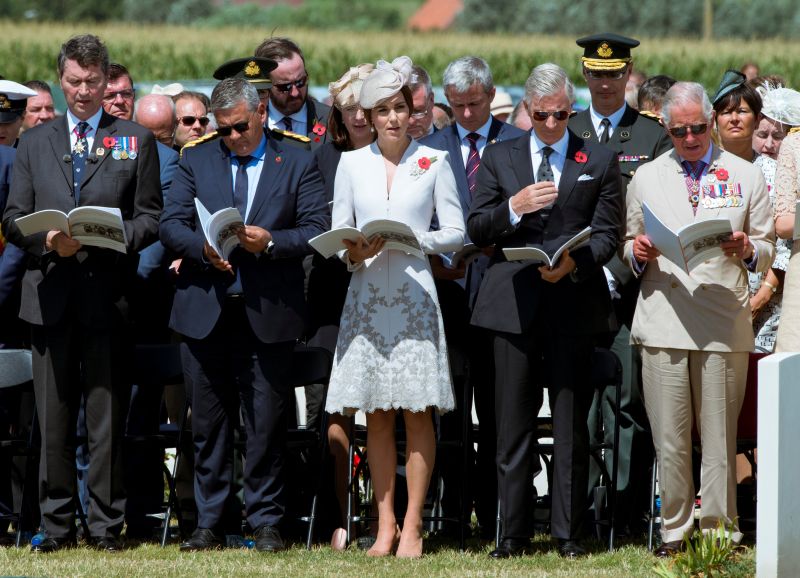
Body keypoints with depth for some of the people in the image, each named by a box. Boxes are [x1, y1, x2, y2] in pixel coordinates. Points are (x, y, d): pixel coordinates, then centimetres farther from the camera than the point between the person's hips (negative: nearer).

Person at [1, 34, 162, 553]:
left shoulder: (136, 141, 9)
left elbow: (150, 218, 5)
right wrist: (46, 240, -9)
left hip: (108, 293, -2)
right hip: (50, 294, 2)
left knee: (107, 415, -2)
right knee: (53, 418, 3)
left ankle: (107, 525, 2)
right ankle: (57, 525, 7)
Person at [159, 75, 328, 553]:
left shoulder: (298, 164, 6)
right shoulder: (196, 162, 12)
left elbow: (317, 230, -1)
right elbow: (171, 225, 5)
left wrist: (271, 241, -17)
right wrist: (204, 247, -14)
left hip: (268, 314, -2)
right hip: (206, 311, 2)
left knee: (267, 424, 0)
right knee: (209, 423, 6)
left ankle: (266, 522, 7)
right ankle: (211, 521, 13)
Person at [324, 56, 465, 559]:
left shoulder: (434, 163, 4)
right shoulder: (352, 163, 9)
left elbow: (456, 233, 4)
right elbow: (337, 233, 10)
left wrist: (413, 240, -13)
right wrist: (354, 253, -11)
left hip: (415, 294, -2)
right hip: (367, 295, 2)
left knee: (417, 412, -4)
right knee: (376, 415, 3)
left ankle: (413, 525, -1)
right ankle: (385, 524, 8)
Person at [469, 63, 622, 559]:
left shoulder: (600, 161, 8)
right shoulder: (499, 158, 12)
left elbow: (608, 234, 4)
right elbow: (476, 230, 7)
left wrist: (576, 263, -15)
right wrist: (513, 208, -12)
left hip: (574, 301, -1)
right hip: (514, 303, 1)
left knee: (572, 423, 1)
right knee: (514, 424, 2)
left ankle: (569, 532, 6)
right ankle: (514, 532, 6)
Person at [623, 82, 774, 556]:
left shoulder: (746, 177, 11)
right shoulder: (646, 178, 15)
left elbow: (767, 252, 11)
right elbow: (629, 245, 20)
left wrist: (747, 250, -10)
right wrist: (637, 251, -3)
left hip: (725, 325, -1)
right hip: (663, 317, 1)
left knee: (720, 440, -1)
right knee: (670, 440, 1)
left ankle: (720, 532, 6)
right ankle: (675, 530, 9)